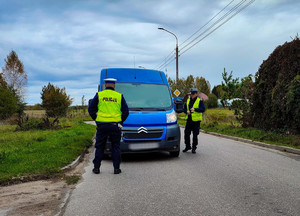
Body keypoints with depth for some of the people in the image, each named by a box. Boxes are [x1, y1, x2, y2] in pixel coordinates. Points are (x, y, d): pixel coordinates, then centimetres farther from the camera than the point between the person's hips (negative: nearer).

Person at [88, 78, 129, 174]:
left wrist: (96, 119, 15)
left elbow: (91, 109, 5)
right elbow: (126, 111, 5)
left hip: (102, 125, 0)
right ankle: (116, 168, 9)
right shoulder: (119, 96, 5)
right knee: (115, 147, 9)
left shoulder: (99, 95, 3)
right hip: (115, 125, 0)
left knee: (99, 147, 10)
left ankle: (96, 167, 14)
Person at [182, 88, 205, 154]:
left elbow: (203, 109, -14)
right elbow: (184, 108, 17)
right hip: (189, 120, 5)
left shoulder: (199, 101, -2)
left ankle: (194, 148, 12)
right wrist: (186, 111, -5)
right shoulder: (188, 100, 13)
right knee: (186, 134, 5)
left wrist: (195, 109, -26)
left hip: (196, 121, -4)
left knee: (195, 135, 0)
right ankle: (187, 146, 21)